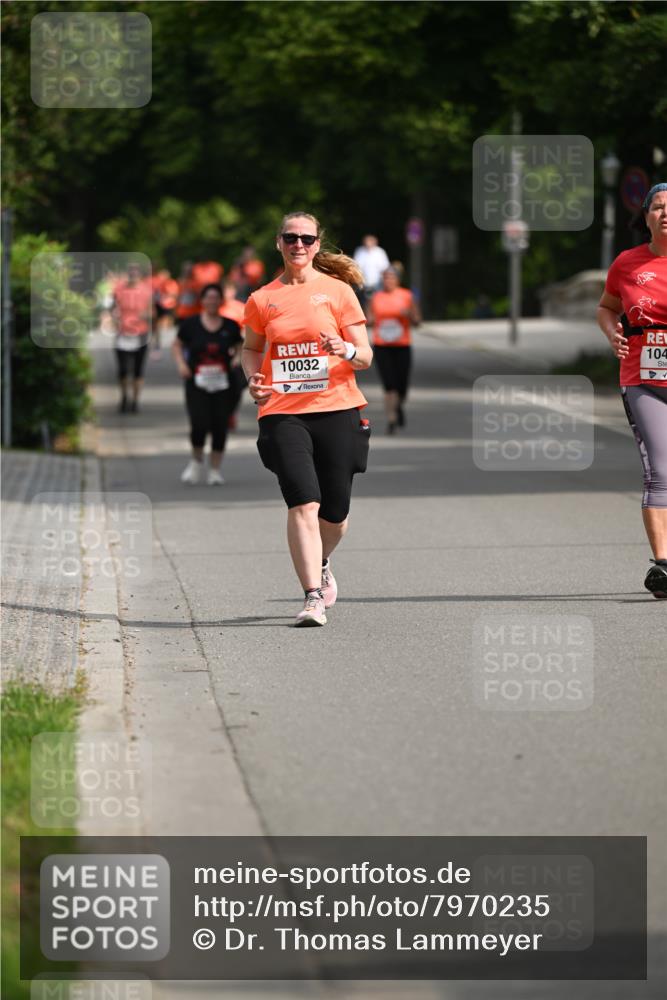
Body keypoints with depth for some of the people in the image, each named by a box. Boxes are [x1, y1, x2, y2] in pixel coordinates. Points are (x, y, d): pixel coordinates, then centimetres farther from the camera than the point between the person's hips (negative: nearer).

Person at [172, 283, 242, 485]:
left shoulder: (230, 326, 5)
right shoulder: (191, 324, 1)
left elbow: (239, 348, 18)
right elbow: (177, 345, 12)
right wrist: (181, 364, -4)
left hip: (222, 385, 2)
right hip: (197, 383, -2)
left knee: (220, 427, 0)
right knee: (199, 424, -13)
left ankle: (215, 470, 14)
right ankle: (196, 461, 15)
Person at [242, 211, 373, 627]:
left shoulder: (338, 291, 4)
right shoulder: (262, 299, 8)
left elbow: (366, 356, 4)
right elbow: (252, 348, 24)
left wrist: (346, 351, -19)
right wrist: (254, 379, 3)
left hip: (336, 409, 0)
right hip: (282, 413, 0)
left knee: (334, 512, 6)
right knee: (303, 503, -17)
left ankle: (321, 564, 39)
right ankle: (313, 598, -17)